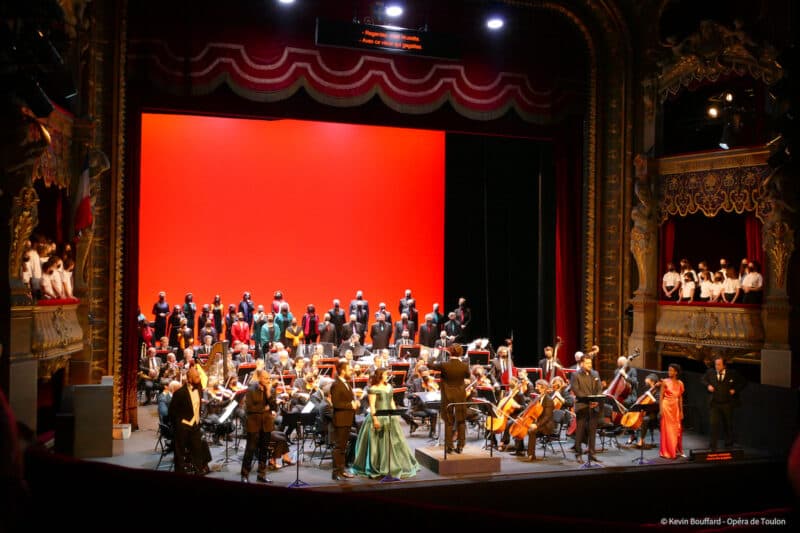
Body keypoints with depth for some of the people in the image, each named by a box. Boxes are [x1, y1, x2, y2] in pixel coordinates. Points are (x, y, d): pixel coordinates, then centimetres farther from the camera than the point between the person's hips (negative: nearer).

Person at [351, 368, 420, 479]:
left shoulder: (389, 386, 11)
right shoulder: (373, 389, -10)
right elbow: (372, 406, -14)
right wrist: (375, 419, -20)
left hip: (390, 417, 7)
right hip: (378, 418, -7)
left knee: (394, 441, 9)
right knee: (378, 443, 0)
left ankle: (394, 465, 21)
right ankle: (376, 468, 10)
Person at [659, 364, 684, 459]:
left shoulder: (680, 383, 6)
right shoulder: (665, 382, -3)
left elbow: (680, 398, 11)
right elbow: (661, 396, -3)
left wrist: (681, 411, 9)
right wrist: (661, 409, -11)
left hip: (676, 407, 4)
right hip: (666, 406, -4)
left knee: (677, 429, 7)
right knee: (667, 429, 0)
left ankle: (676, 450, 19)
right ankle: (666, 452, 6)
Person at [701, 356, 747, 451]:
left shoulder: (732, 373, -6)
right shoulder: (710, 372, -1)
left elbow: (743, 382, 4)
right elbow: (704, 380, 17)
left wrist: (735, 390, -8)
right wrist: (708, 385, -3)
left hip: (727, 404, 0)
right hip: (715, 404, 1)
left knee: (728, 425, 13)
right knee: (714, 424, -7)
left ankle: (728, 443, 31)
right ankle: (713, 445, 0)